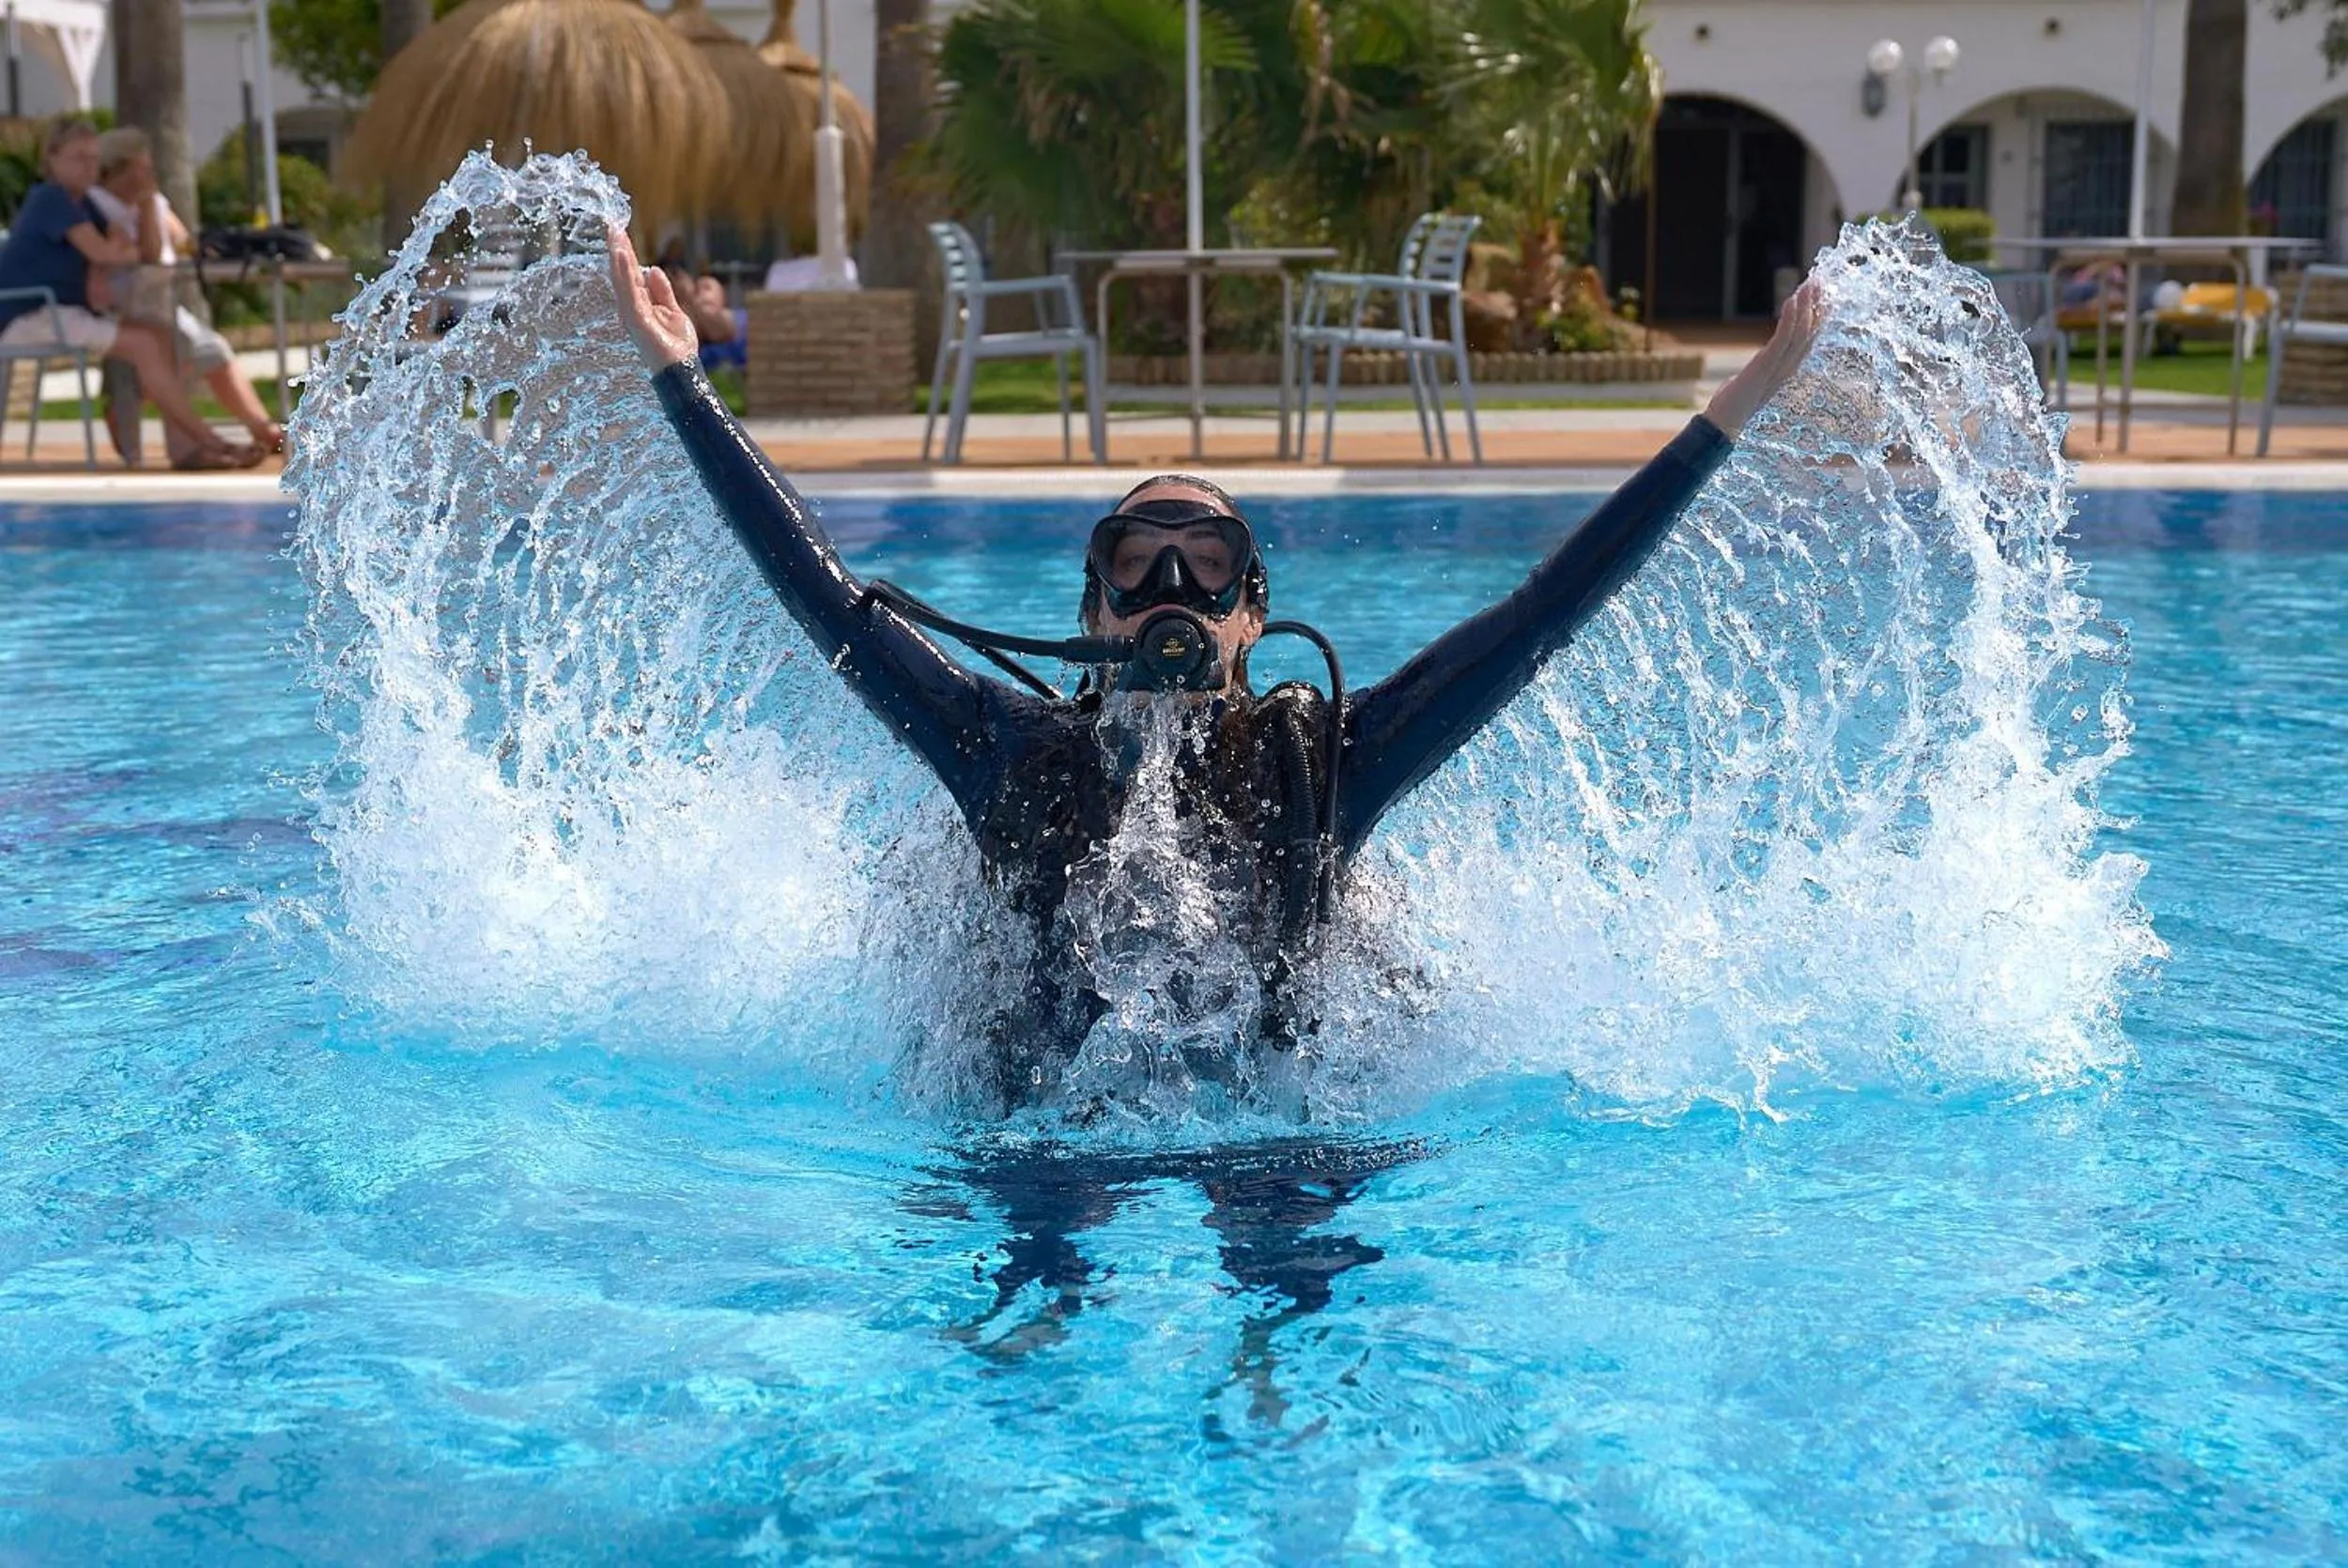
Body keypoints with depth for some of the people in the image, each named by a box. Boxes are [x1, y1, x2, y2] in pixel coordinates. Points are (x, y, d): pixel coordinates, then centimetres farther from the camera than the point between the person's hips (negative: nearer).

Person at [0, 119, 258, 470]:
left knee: (160, 337, -7)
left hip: (60, 312, 9)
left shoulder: (85, 205, 16)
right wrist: (133, 251, -1)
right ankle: (210, 442, -18)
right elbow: (101, 252, -20)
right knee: (143, 345, -21)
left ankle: (186, 446, -18)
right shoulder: (51, 199, -11)